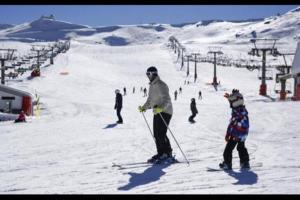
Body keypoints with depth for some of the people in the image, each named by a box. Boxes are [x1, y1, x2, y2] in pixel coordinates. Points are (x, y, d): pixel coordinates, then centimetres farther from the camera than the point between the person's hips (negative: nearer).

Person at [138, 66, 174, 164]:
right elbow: (150, 100, 28)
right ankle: (161, 153, 13)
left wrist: (161, 108, -38)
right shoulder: (152, 85, 17)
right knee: (156, 134, 7)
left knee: (161, 134, -14)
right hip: (157, 112, 10)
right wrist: (144, 108, 18)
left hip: (164, 112, -10)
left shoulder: (161, 85, -14)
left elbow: (167, 100, -23)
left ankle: (167, 154, -9)